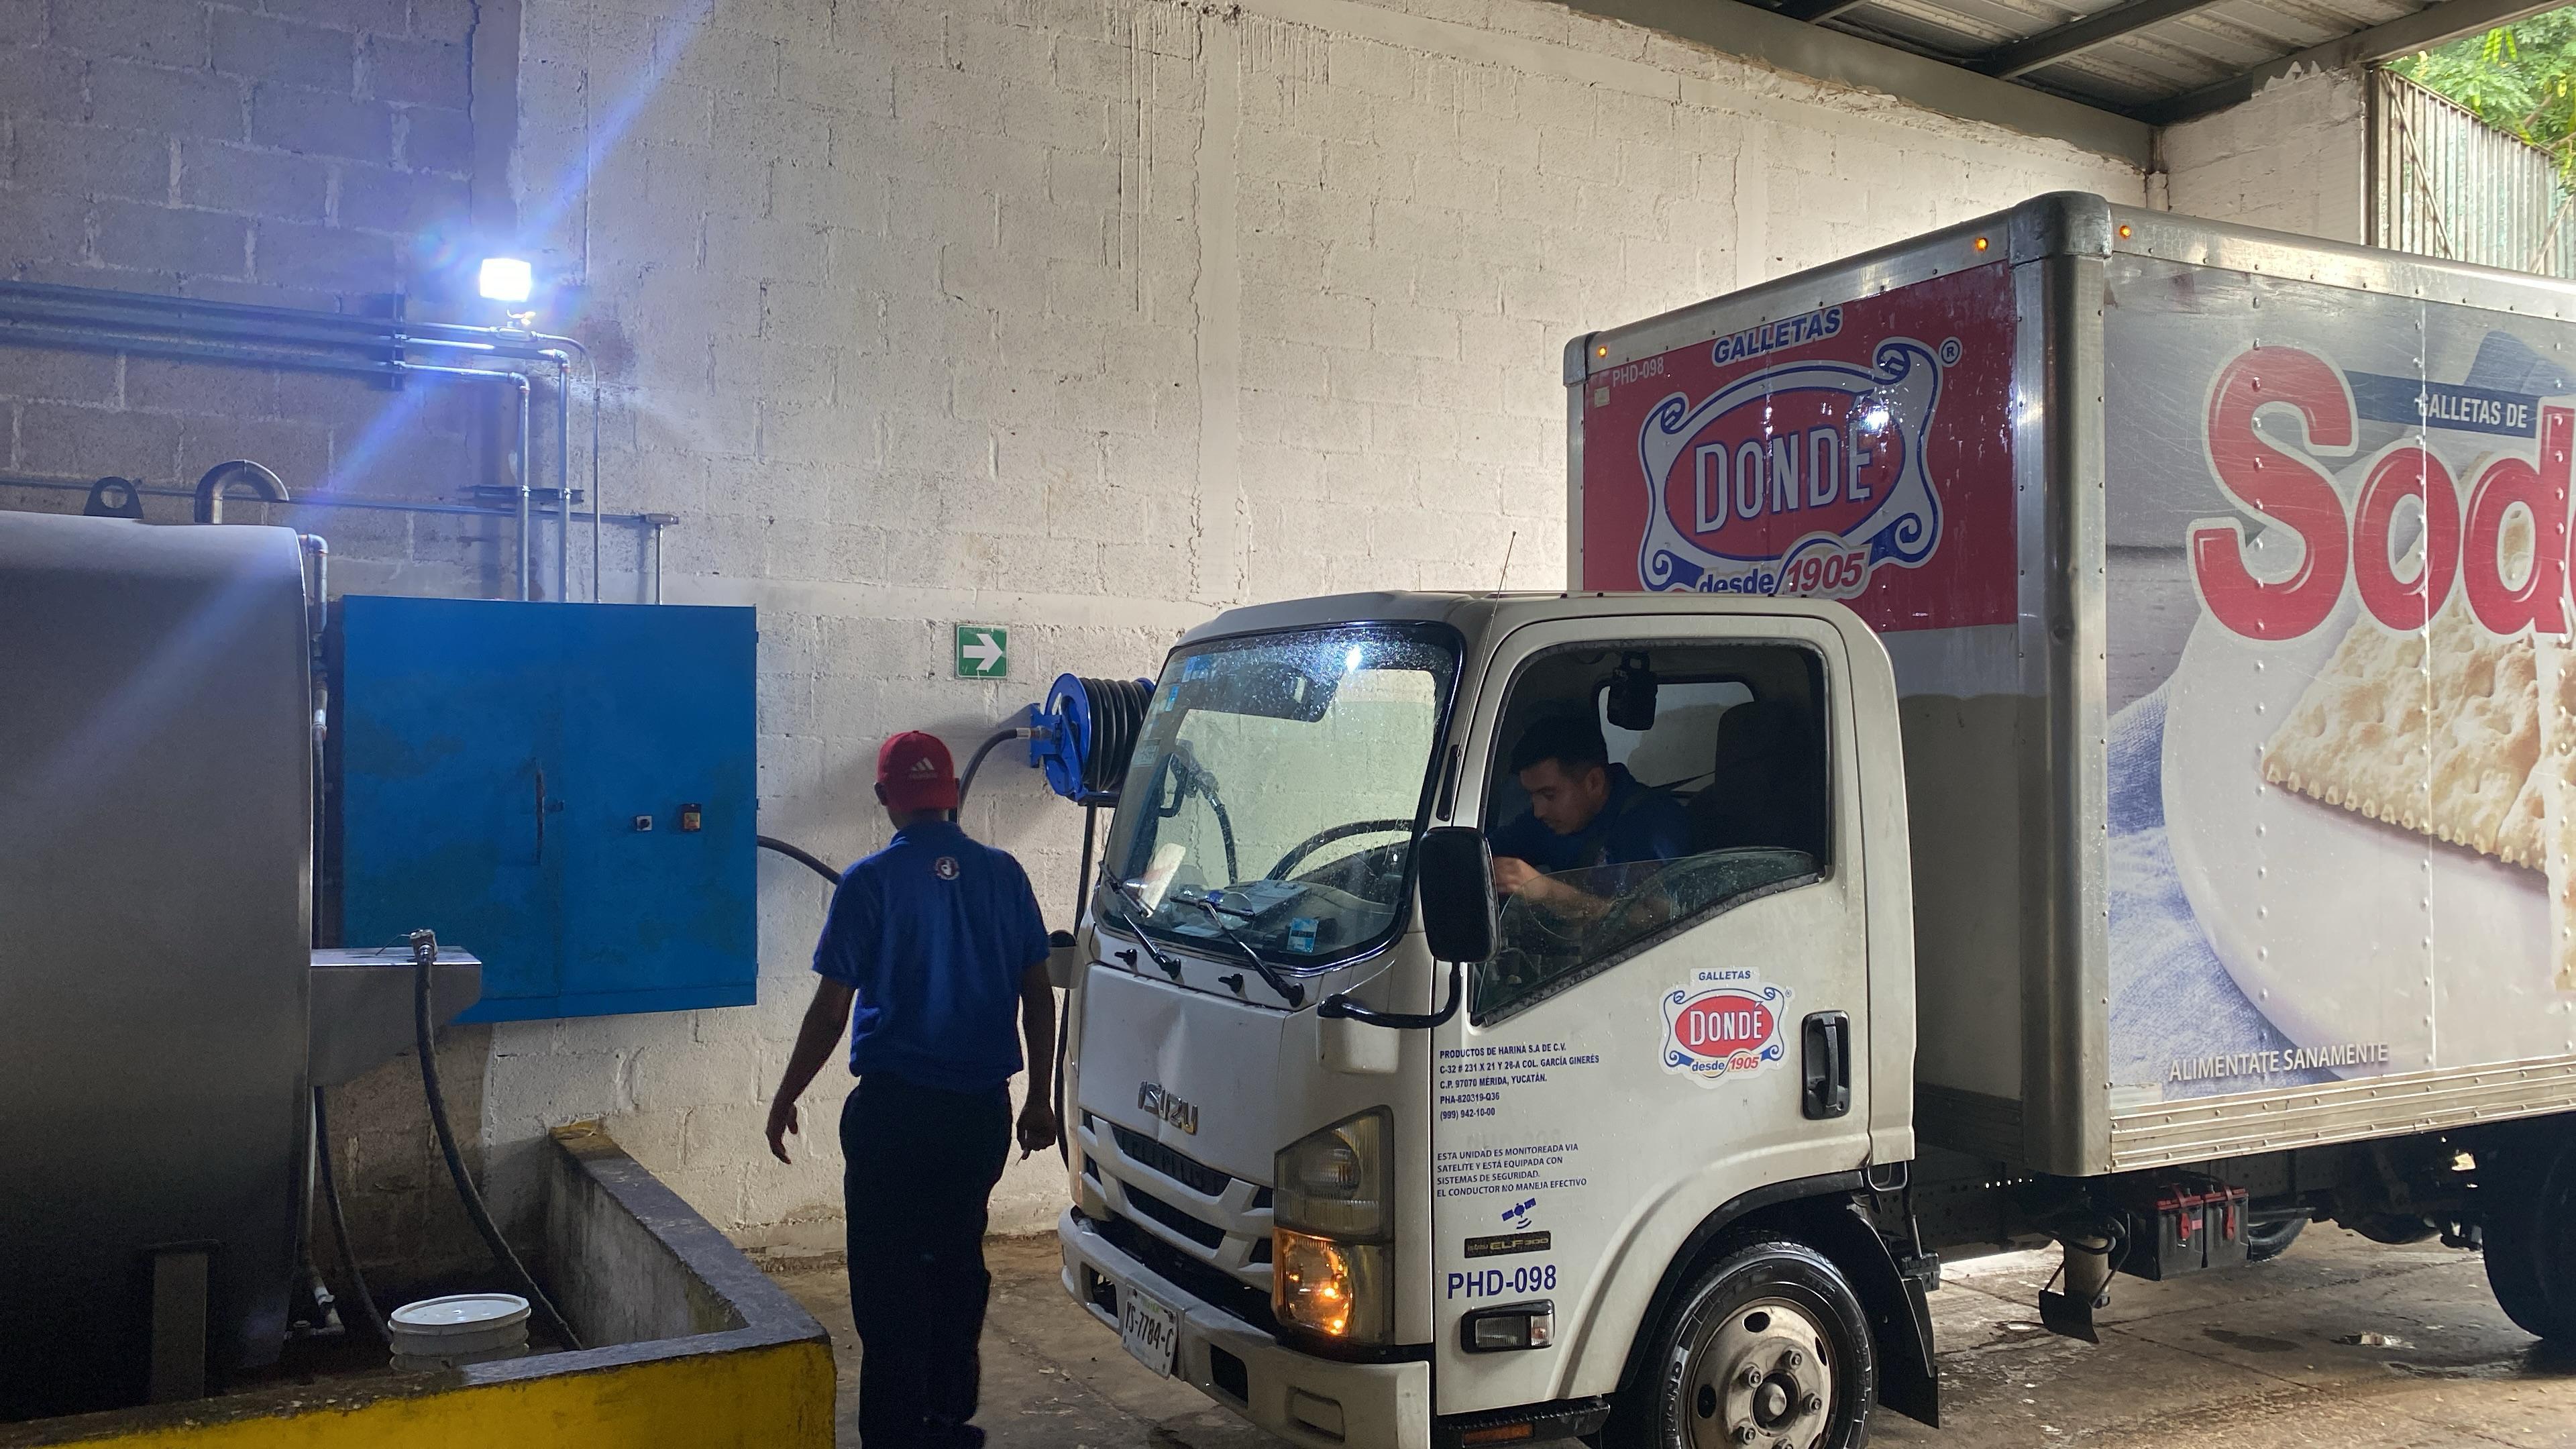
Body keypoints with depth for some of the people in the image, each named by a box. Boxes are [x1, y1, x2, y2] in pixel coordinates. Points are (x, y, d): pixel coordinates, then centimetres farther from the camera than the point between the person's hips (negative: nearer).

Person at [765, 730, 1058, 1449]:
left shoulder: (870, 882, -10)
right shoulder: (1003, 875, 1)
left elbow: (832, 1007, -9)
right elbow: (1039, 993, 3)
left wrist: (786, 1099, 3)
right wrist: (1040, 1097, 13)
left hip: (895, 1106, -4)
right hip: (982, 1106, 4)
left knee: (889, 1276, 5)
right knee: (958, 1262, 17)